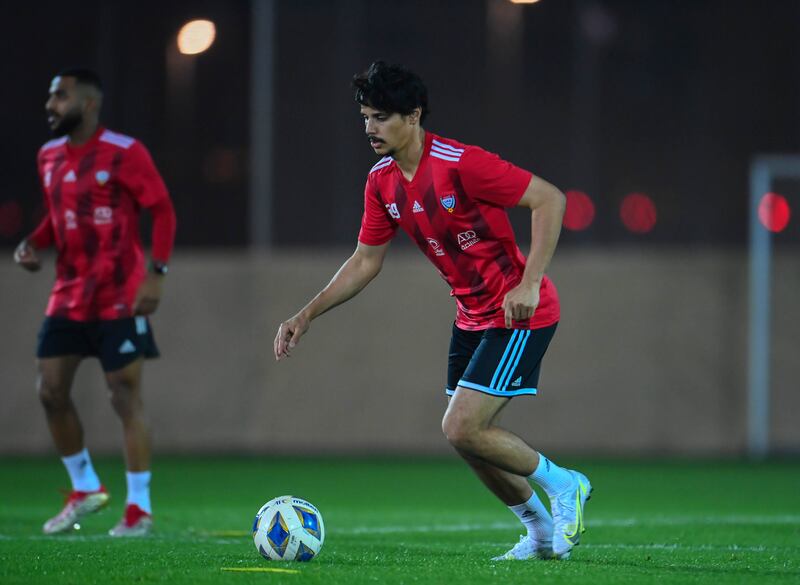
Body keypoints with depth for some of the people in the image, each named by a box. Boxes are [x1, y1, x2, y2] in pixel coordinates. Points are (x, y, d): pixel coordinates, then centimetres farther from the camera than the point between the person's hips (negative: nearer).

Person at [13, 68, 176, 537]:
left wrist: (156, 274, -17)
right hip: (69, 298, 7)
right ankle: (85, 488, 20)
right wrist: (35, 244, 1)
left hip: (119, 300, -7)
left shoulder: (124, 153, -12)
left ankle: (140, 507, 3)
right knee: (51, 390, 2)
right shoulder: (50, 156, 9)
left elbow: (163, 211, -9)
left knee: (125, 397, -5)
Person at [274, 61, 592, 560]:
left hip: (520, 313, -8)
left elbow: (550, 199, -21)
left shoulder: (460, 164, -22)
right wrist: (306, 316, 6)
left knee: (461, 430, -15)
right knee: (469, 438, 8)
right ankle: (541, 532, 26)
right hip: (473, 317, 8)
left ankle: (562, 483, 5)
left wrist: (529, 283, -28)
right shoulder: (382, 182, 2)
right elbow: (365, 262, 13)